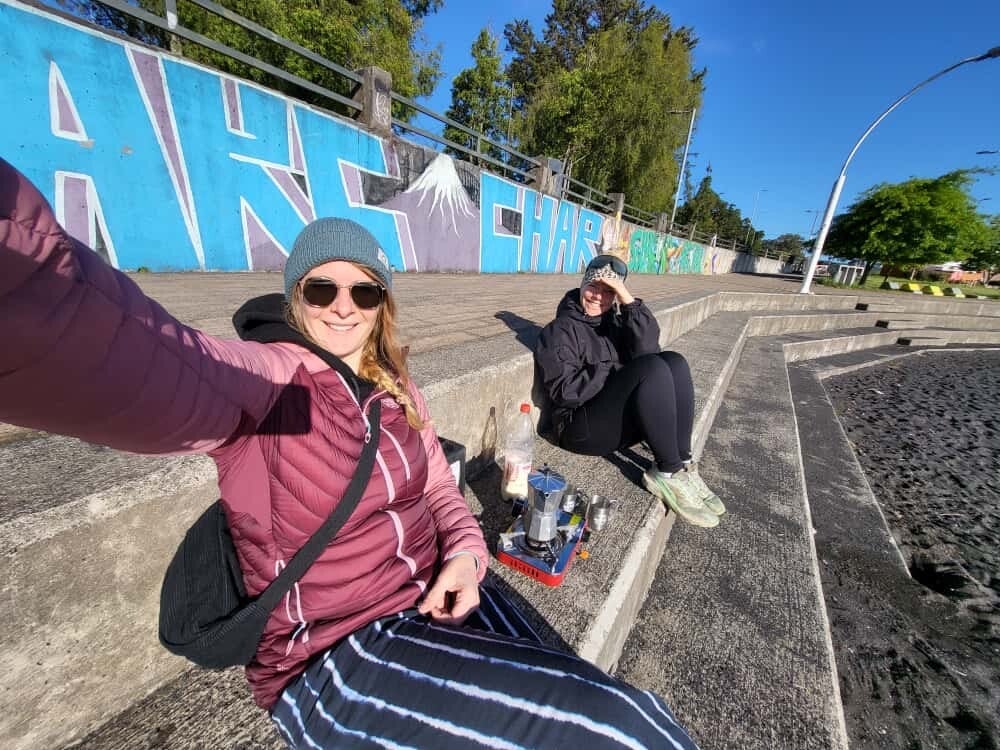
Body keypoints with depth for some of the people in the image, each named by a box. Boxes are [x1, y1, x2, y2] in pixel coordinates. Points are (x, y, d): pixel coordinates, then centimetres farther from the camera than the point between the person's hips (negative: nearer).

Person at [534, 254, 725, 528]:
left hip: (626, 421, 7)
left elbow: (647, 349, -7)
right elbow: (564, 390, -16)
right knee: (653, 369, -25)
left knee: (674, 362, -13)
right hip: (582, 427, -6)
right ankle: (669, 473, -18)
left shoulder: (614, 321, 14)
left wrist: (628, 300, -15)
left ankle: (682, 464, -14)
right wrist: (615, 372, -14)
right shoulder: (560, 331, -4)